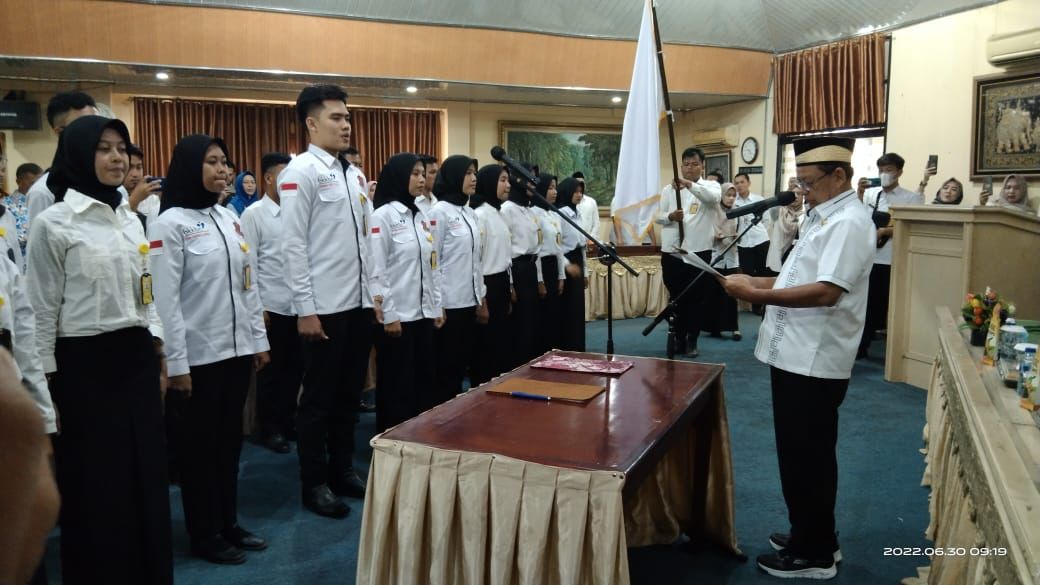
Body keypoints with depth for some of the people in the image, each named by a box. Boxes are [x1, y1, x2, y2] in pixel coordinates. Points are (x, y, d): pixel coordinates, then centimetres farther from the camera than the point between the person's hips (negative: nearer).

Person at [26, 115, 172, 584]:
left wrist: (158, 354, 12)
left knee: (146, 475, 13)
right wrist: (48, 381, -6)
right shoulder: (52, 222, -8)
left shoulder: (130, 219, 10)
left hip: (136, 359, 6)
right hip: (85, 365, -5)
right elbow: (42, 309, -6)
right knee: (95, 483, 6)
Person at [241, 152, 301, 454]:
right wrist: (257, 306, -10)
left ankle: (288, 421, 26)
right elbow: (248, 263, -6)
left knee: (295, 367, 11)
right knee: (271, 369, 7)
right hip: (272, 305, -4)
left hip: (299, 303, 4)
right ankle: (269, 428, 19)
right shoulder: (254, 214, -4)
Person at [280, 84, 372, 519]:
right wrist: (306, 309, -16)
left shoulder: (353, 173, 13)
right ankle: (314, 483, 18)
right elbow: (294, 245, -14)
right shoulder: (300, 171, -9)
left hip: (359, 302, 7)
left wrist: (373, 292, 12)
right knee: (319, 396, 5)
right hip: (324, 305, -7)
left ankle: (342, 469, 29)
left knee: (349, 393, 15)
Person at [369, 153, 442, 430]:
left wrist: (437, 307, 11)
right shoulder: (383, 215, -9)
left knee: (424, 379, 12)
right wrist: (388, 315, -15)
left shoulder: (421, 217, 12)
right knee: (396, 384, 3)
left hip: (423, 313, 7)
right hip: (396, 315, -7)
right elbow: (376, 269, -14)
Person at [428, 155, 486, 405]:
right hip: (448, 303, -7)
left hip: (468, 301, 7)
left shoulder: (470, 213, 12)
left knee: (461, 365, 13)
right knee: (446, 368, 2)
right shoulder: (439, 212, -11)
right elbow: (431, 261, -13)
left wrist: (482, 298, 14)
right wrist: (436, 305, -14)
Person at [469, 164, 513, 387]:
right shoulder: (479, 214, -14)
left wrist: (508, 289, 18)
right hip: (488, 285, -9)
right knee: (485, 347, 0)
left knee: (501, 342, 13)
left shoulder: (498, 214, 14)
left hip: (502, 284, 9)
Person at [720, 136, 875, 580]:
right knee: (800, 454, 19)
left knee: (807, 458, 2)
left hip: (814, 361, -10)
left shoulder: (849, 222, -17)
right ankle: (812, 537, 34)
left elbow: (825, 292, -27)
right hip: (796, 355, 10)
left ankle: (814, 555, 17)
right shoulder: (824, 217, 15)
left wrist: (757, 295, -25)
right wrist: (755, 280, 6)